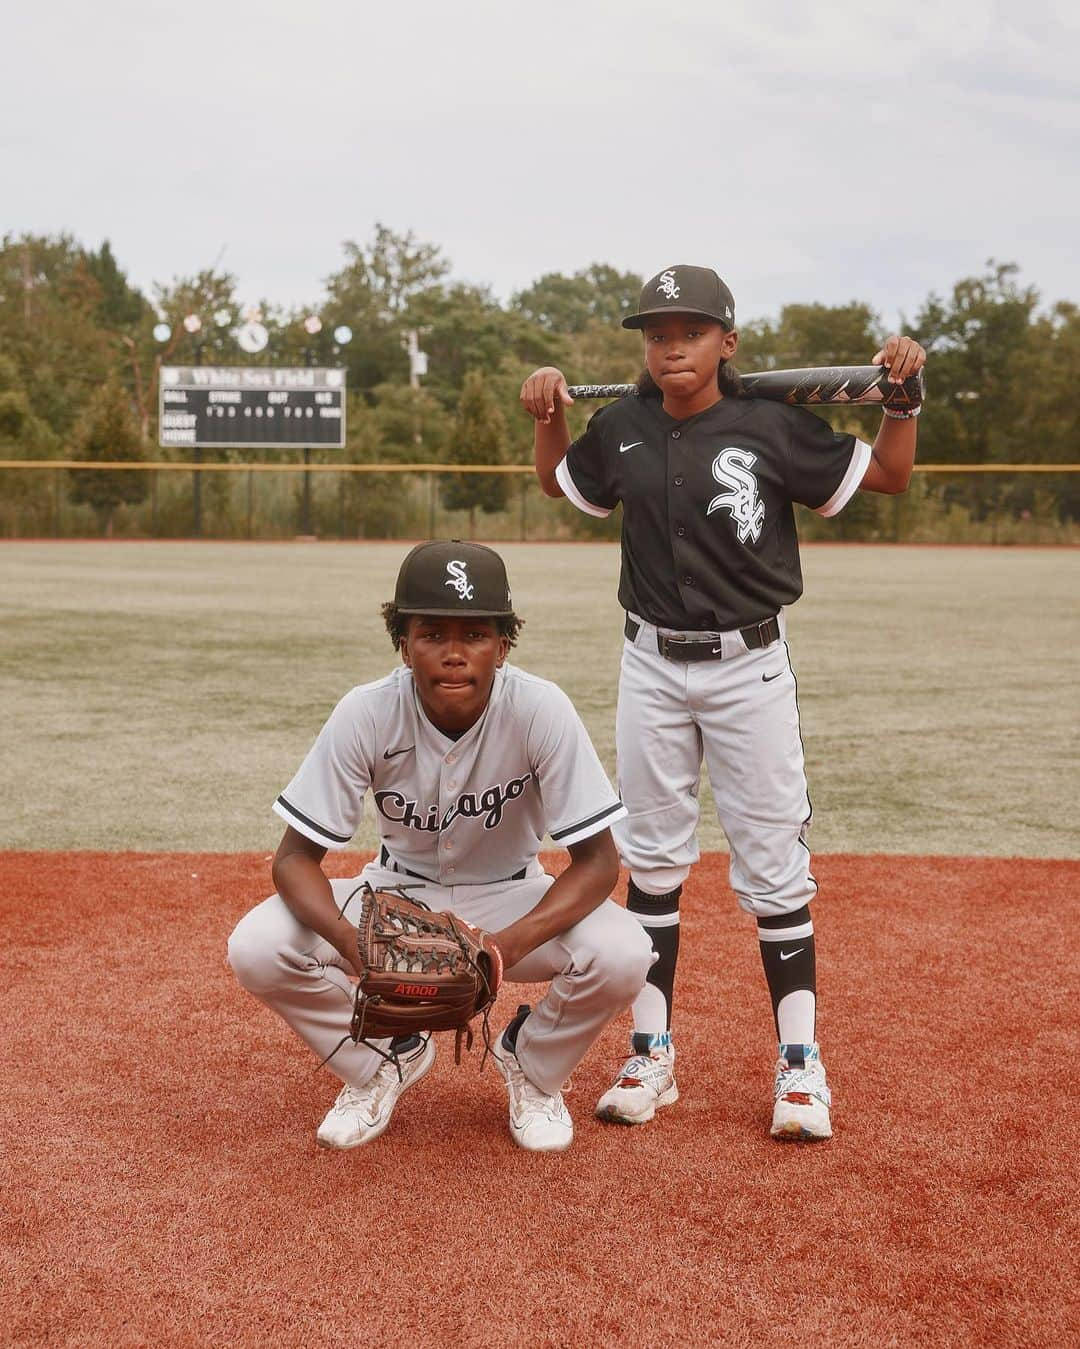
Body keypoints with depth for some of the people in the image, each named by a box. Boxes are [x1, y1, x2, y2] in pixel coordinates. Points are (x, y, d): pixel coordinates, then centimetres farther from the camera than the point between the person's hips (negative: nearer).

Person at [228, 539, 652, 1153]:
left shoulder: (541, 710, -26)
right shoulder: (367, 713, -23)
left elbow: (598, 860, -23)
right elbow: (296, 855, -18)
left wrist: (509, 946, -41)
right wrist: (349, 940, -40)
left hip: (511, 898, -1)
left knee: (622, 954, -30)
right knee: (256, 948, -24)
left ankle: (532, 1068, 5)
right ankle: (385, 1060, 6)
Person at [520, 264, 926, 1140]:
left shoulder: (773, 428, -9)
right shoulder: (622, 429, 1)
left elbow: (888, 477, -1)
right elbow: (561, 483, 21)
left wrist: (902, 397, -15)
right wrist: (545, 416, 5)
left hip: (749, 666, -3)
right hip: (652, 665, 4)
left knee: (775, 866, 1)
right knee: (651, 859, 9)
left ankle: (800, 1064, 12)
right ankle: (652, 1056, 20)